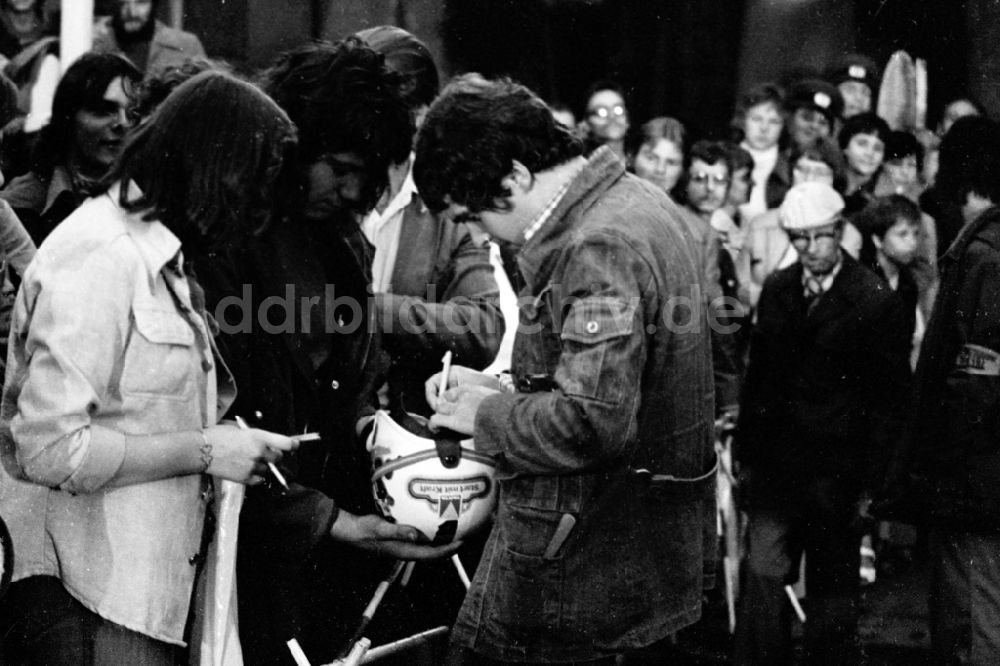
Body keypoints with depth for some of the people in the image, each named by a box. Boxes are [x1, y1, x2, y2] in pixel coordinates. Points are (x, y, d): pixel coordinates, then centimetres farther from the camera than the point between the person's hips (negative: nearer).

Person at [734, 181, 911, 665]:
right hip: (775, 466, 3)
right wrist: (747, 456, 8)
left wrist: (870, 482, -10)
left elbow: (889, 401, -7)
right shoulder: (776, 290, 6)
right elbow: (757, 378, 12)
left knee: (833, 591, 8)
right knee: (761, 580, -4)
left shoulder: (877, 302, -8)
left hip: (838, 474, -3)